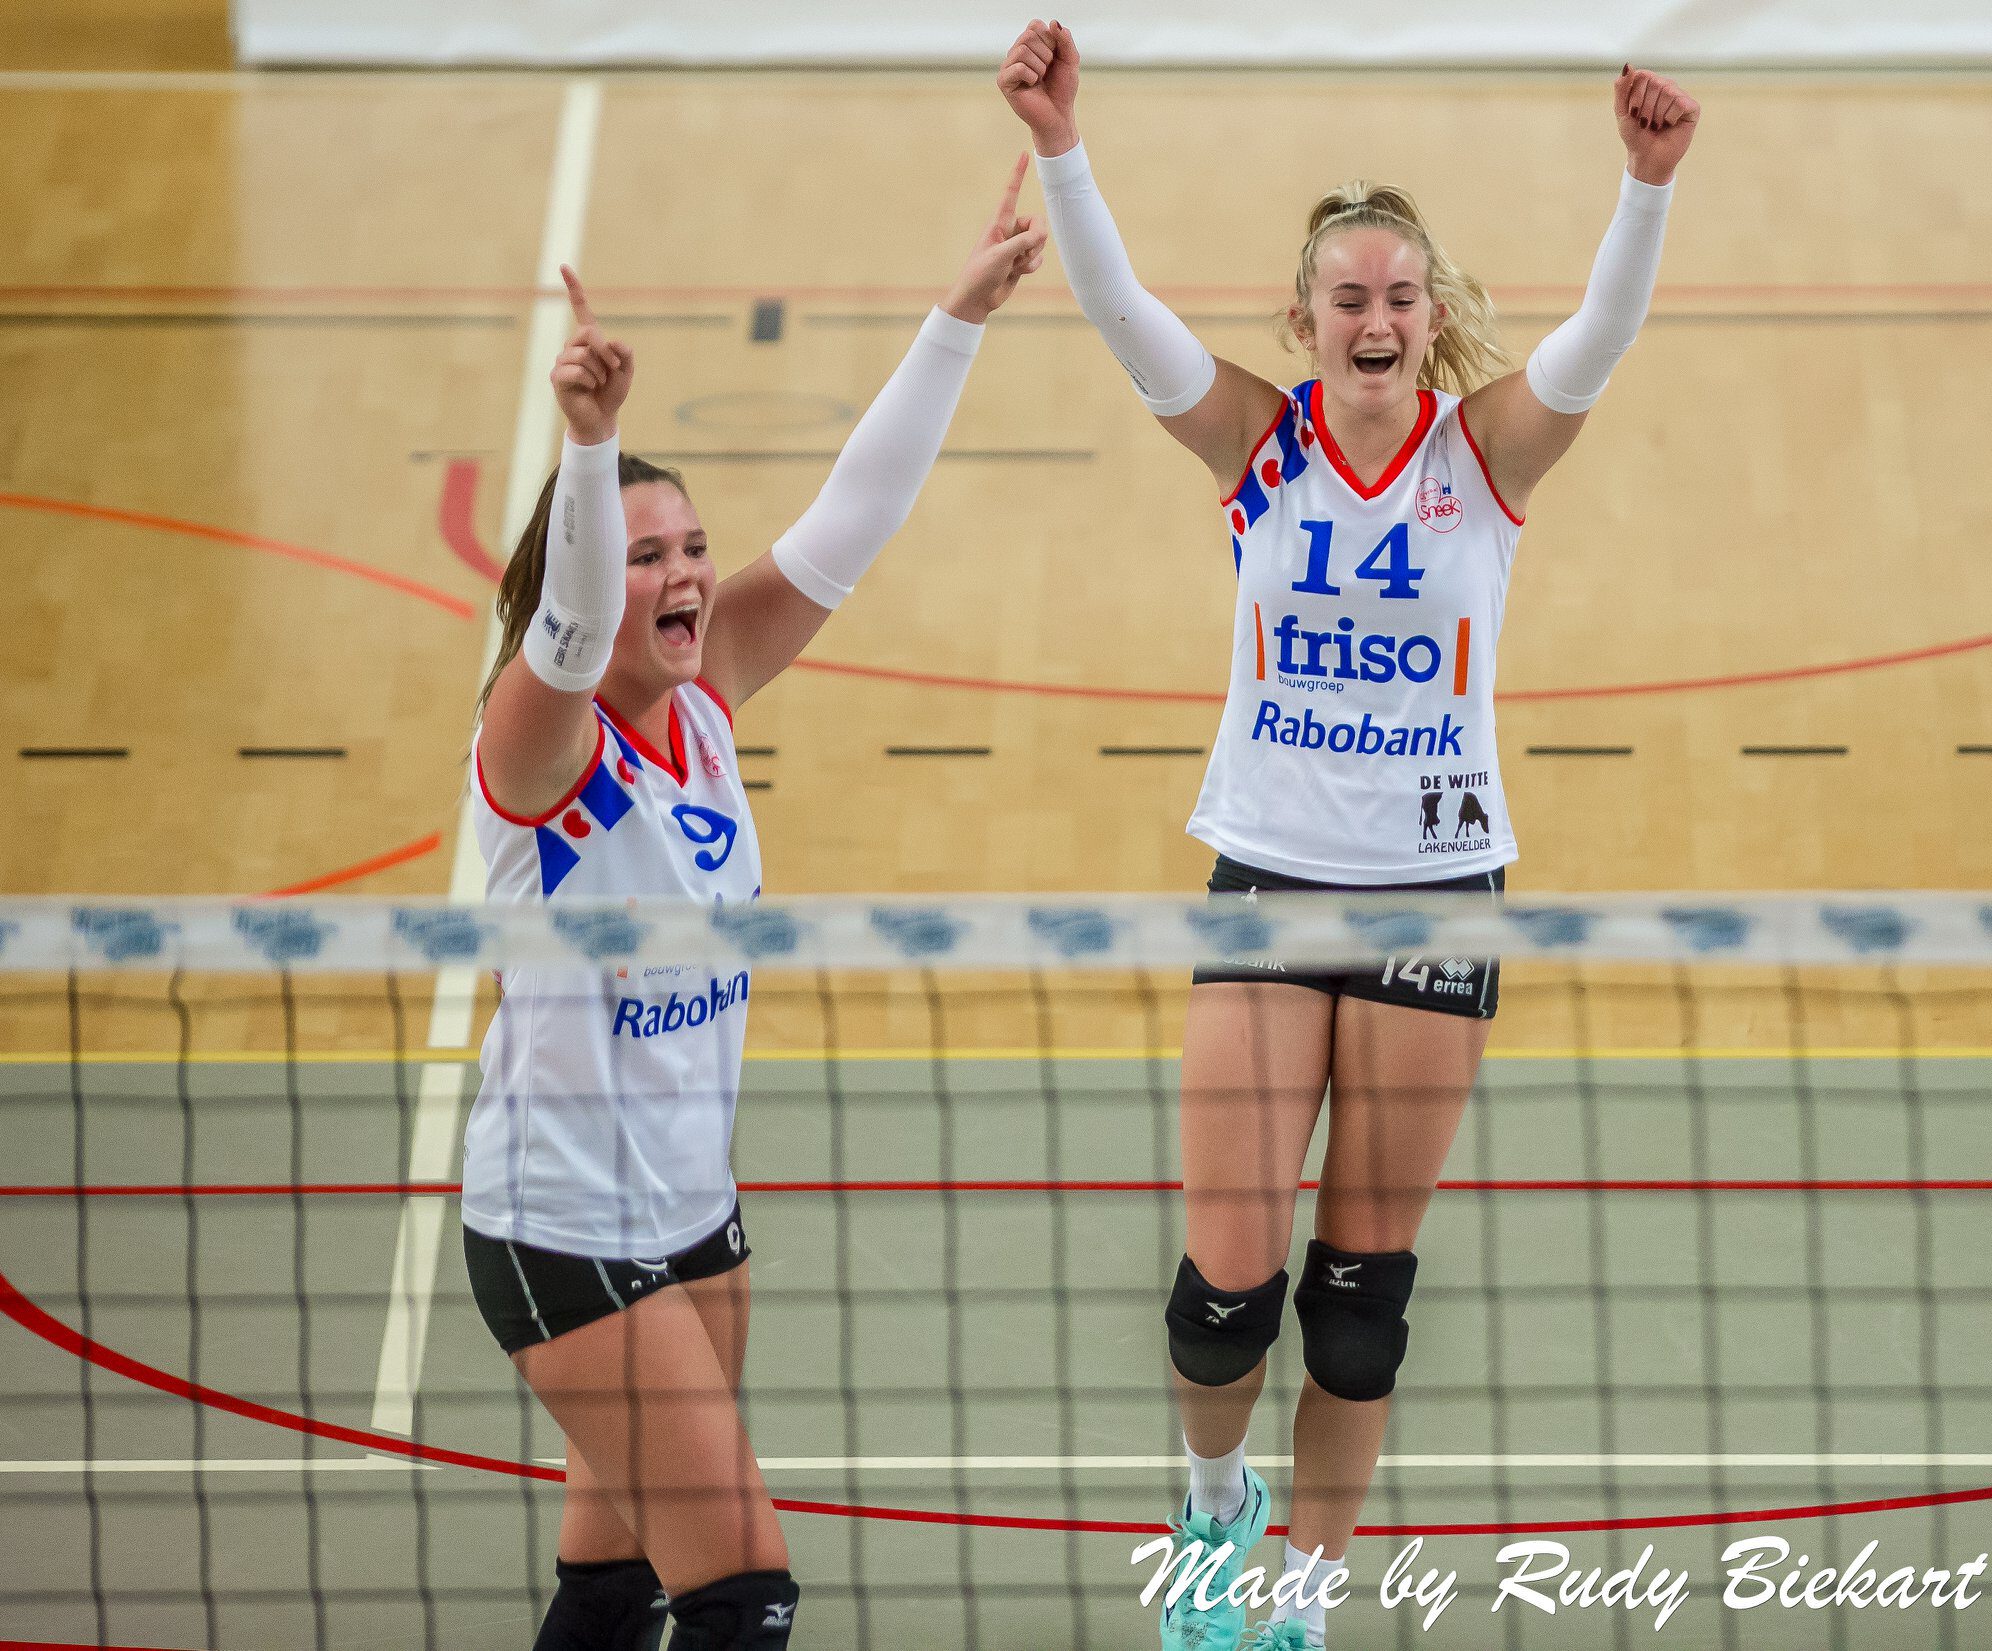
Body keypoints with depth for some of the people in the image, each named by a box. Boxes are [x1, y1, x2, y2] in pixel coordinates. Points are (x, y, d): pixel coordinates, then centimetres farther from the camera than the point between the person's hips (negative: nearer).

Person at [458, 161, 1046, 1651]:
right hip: (563, 1231, -7)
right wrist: (588, 441, -57)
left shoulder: (701, 697, 1)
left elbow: (852, 519, -2)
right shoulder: (542, 739, -17)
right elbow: (568, 624, -40)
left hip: (693, 1206, 7)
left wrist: (963, 316, -7)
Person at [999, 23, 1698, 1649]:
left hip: (1436, 889, 0)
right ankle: (1216, 1496, 28)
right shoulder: (1260, 440, -4)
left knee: (1365, 1281, 7)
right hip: (1267, 879, 0)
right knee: (1228, 1279, -4)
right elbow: (1123, 311, -18)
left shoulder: (1488, 448, -6)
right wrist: (1058, 148, -35)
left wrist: (1650, 184, -42)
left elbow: (1599, 336, -24)